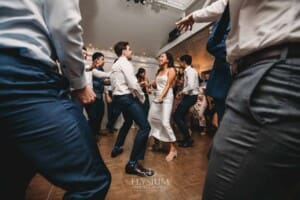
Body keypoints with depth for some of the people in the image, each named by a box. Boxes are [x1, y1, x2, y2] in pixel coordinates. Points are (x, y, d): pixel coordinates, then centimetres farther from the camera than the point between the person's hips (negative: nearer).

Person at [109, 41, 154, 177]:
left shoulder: (115, 65, 19)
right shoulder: (125, 63, -10)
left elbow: (114, 84, 18)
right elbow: (133, 84, -21)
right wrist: (142, 97, -7)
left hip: (118, 97, 11)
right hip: (127, 97, -11)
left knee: (128, 122, 29)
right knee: (145, 127, -14)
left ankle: (116, 148, 40)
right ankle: (132, 164, -13)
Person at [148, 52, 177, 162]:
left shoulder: (171, 70, 1)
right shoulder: (159, 71, 20)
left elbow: (168, 85, -12)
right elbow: (156, 85, 17)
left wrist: (162, 97, -23)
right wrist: (150, 83, -3)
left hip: (166, 97, -8)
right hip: (157, 97, 8)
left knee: (165, 122, -16)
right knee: (151, 119, 7)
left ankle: (173, 149, -5)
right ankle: (156, 142, 25)